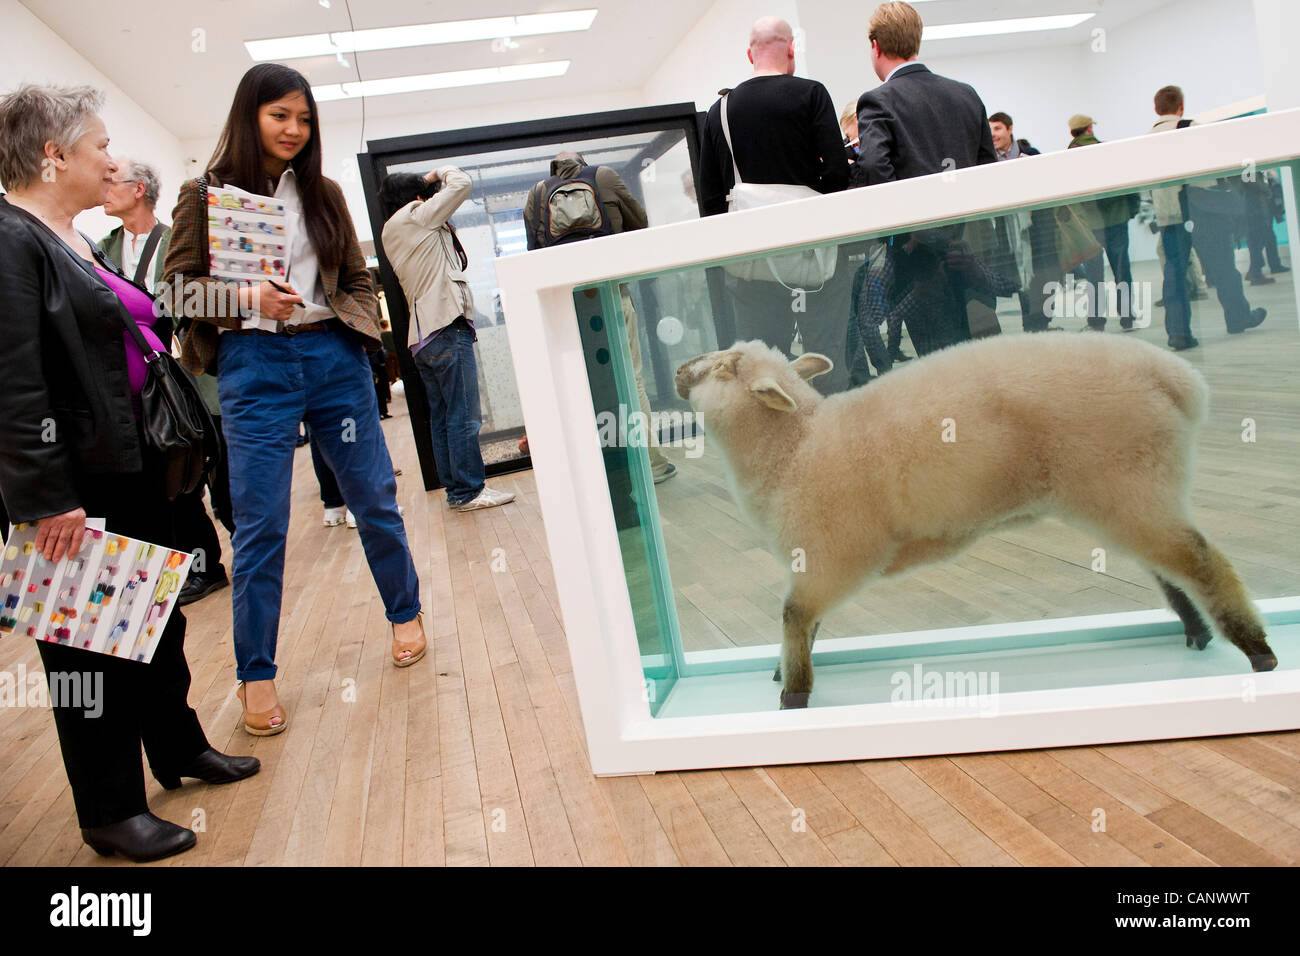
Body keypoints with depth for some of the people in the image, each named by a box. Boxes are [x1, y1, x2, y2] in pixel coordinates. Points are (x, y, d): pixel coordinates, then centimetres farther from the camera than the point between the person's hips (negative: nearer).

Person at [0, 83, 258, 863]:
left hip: (136, 466, 9)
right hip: (78, 482, -9)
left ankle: (179, 748, 37)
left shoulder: (79, 241, 14)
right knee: (89, 641, 4)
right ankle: (111, 812, 19)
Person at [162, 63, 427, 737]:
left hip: (333, 358, 3)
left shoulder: (322, 194, 12)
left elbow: (356, 278, 17)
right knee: (259, 523, 0)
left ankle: (405, 613, 32)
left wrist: (354, 331, 1)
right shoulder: (207, 195, 3)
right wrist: (249, 299, -15)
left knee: (374, 497, 9)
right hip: (253, 364, -2)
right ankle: (255, 675, 14)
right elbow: (176, 287, 0)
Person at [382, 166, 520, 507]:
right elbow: (461, 184, -2)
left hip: (421, 336, 9)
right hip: (446, 329, -9)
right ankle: (469, 491, -6)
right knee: (464, 415, -8)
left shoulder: (391, 233, 21)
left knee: (442, 416, 10)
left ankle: (455, 486, 14)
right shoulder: (415, 217, -2)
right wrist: (438, 173, 16)